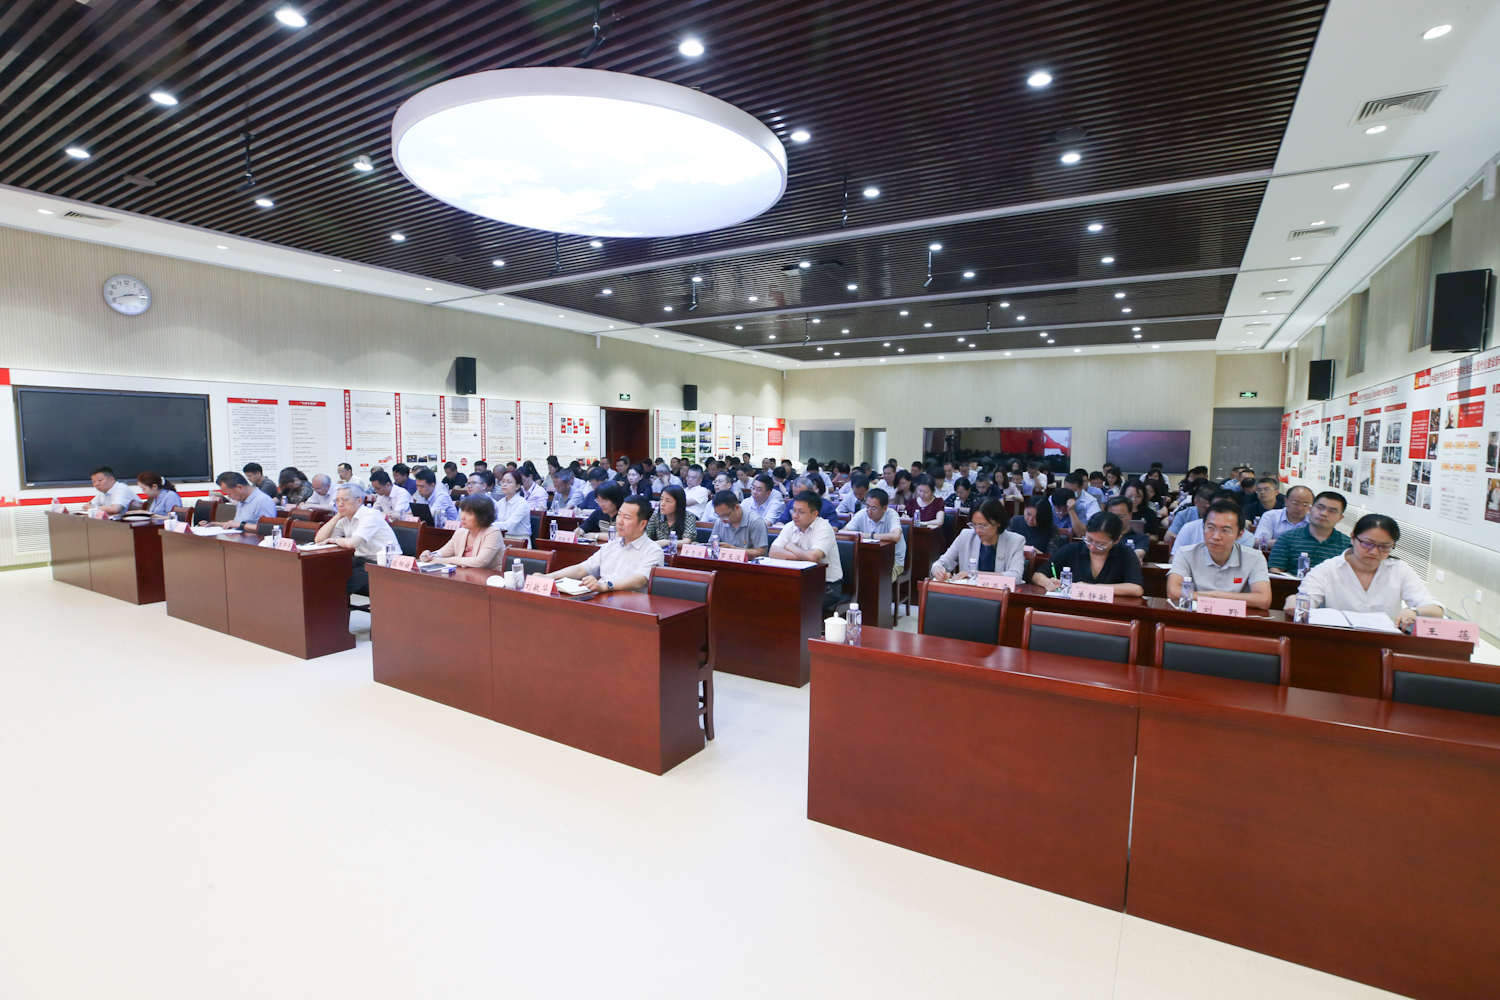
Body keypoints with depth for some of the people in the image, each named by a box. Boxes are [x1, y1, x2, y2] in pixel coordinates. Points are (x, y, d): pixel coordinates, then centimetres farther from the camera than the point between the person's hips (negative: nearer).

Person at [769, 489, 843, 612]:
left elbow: (814, 556, -28)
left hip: (827, 585, -5)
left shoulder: (824, 528, -12)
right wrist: (801, 556, -17)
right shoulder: (790, 527, 5)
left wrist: (792, 547, -9)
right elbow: (773, 552, -7)